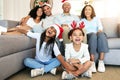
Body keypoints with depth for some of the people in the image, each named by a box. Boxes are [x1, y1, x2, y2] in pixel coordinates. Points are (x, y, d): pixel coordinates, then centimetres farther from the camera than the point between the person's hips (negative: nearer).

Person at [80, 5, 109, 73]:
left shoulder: (96, 18, 24)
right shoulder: (82, 20, 23)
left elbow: (100, 26, 4)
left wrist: (100, 30, -19)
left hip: (97, 35, 1)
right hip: (88, 36, -1)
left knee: (101, 34, -36)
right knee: (93, 35, -37)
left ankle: (101, 62, -40)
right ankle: (92, 62, -42)